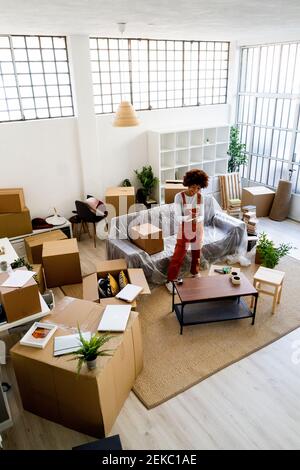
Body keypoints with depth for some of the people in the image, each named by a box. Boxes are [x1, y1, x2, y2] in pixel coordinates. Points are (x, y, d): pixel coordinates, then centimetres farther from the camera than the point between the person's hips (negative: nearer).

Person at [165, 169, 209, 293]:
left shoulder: (200, 197, -5)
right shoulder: (179, 197, -16)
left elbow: (202, 216, -3)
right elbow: (178, 217, -20)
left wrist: (197, 218, -27)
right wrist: (189, 217, -39)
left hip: (197, 229, 4)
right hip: (184, 230, -3)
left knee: (196, 253, 19)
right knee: (178, 255, -1)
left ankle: (195, 273, 43)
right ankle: (170, 281, 11)